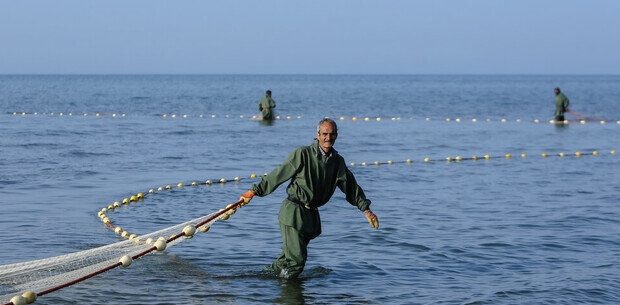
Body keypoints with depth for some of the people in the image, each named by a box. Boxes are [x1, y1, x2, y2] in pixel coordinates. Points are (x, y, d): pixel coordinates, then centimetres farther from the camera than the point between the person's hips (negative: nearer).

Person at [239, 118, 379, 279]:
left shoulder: (338, 161, 8)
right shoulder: (303, 154, -10)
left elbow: (351, 186, 16)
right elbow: (278, 175, -8)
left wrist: (366, 209, 12)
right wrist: (254, 191, -8)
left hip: (311, 214, 6)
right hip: (293, 212, -6)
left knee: (291, 255, 10)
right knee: (296, 259, -9)